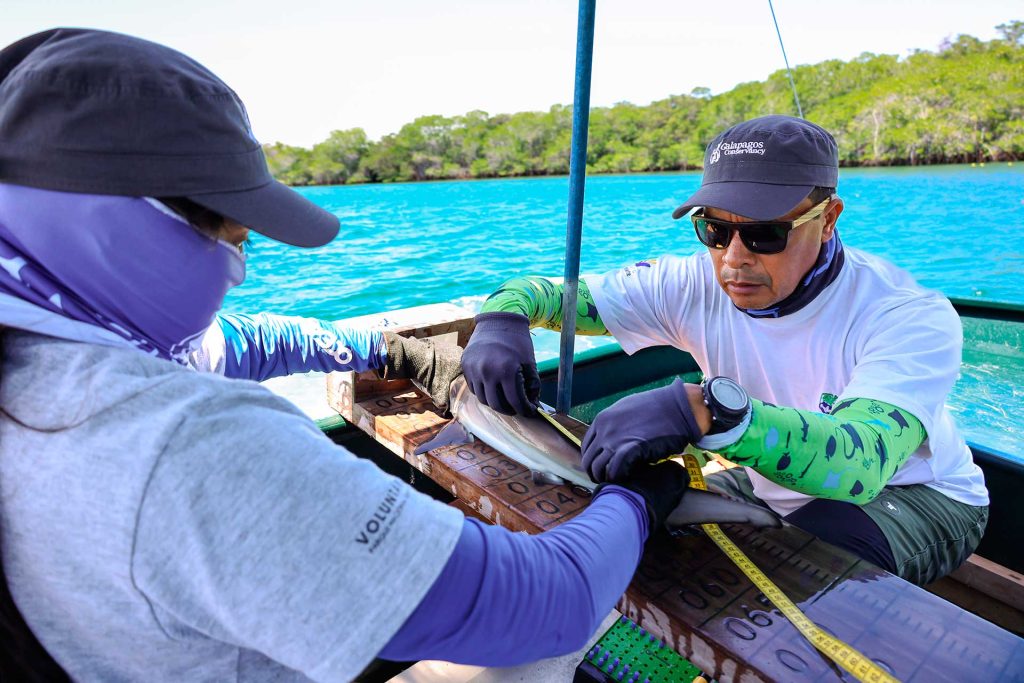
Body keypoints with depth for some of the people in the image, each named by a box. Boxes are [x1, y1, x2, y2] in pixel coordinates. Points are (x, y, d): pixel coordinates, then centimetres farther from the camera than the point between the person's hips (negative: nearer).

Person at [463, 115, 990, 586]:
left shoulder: (912, 317, -28)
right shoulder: (697, 285, -17)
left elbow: (861, 464, -46)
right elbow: (547, 292, -14)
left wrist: (707, 411, -61)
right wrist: (502, 319, -37)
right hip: (773, 484, 4)